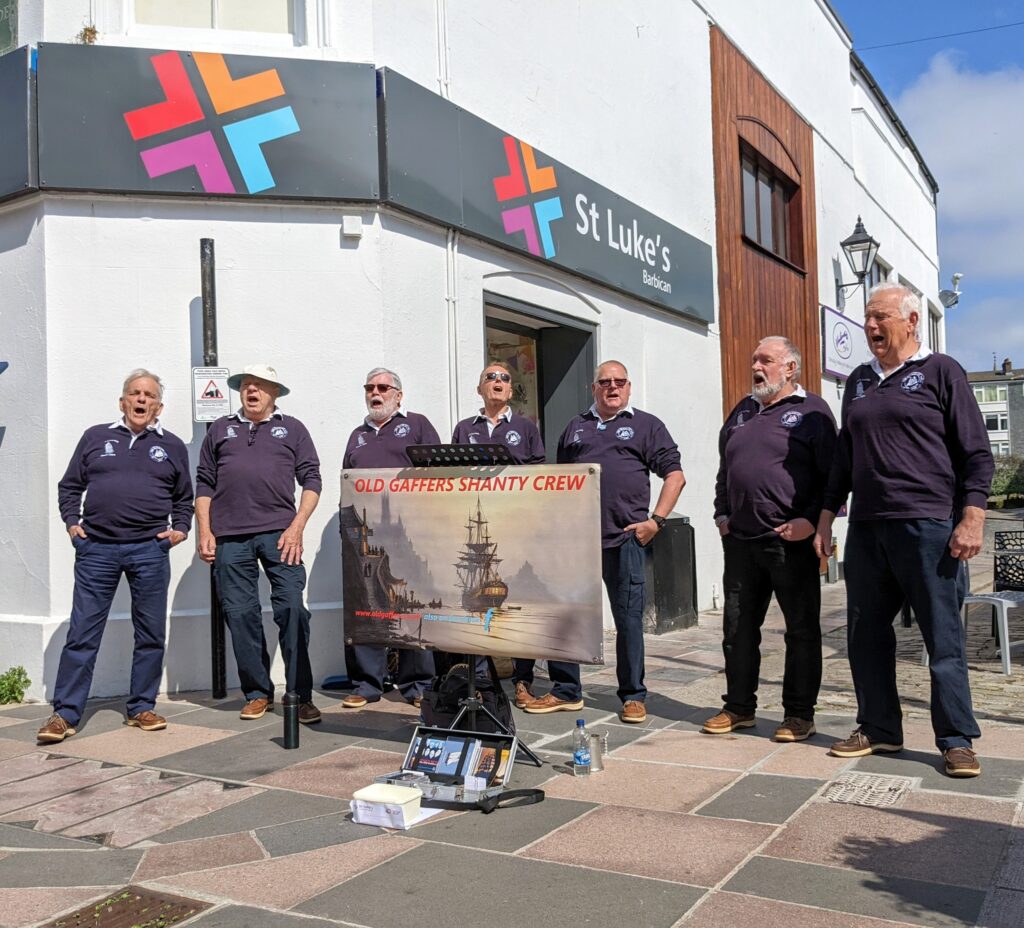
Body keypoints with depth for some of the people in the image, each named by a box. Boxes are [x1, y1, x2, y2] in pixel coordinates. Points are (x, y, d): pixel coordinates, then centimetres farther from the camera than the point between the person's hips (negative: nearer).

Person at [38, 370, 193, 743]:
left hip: (150, 551, 1)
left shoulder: (172, 446, 12)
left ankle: (141, 708, 17)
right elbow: (69, 486, 15)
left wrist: (180, 529, 5)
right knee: (82, 633, 0)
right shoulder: (96, 437, 11)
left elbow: (184, 498, 19)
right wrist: (72, 522, 3)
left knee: (151, 635, 5)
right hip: (96, 549, -1)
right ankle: (65, 713, 6)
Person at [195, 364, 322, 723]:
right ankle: (257, 694, 15)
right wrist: (205, 532, 5)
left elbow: (311, 480, 7)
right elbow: (204, 483, 16)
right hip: (230, 537, 2)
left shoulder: (292, 429, 14)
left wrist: (297, 526, -5)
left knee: (292, 609, -9)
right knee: (240, 615, 3)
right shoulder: (220, 430, 19)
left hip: (278, 533, -2)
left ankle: (300, 697, -2)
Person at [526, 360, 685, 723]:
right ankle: (566, 691, 19)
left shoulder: (646, 425, 8)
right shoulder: (575, 428, 20)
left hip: (624, 537, -3)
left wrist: (656, 520, -6)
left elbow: (675, 475, 3)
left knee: (628, 617, 2)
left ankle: (633, 696, 14)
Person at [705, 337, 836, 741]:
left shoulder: (811, 410, -1)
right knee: (738, 628, 11)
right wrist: (722, 514, 13)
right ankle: (739, 707, 23)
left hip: (791, 541, -6)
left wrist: (811, 521, -15)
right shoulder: (743, 410, 18)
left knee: (802, 630, 4)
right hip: (740, 540, 6)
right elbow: (724, 469, 24)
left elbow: (831, 476, -6)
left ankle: (799, 714, 14)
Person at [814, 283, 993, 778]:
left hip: (928, 527, -5)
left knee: (944, 638, 0)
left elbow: (976, 452, -2)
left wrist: (971, 518, -11)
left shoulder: (941, 371, 2)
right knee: (865, 635, 9)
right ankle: (879, 729, 22)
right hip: (866, 528, 6)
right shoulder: (859, 381, 17)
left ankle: (957, 740, 12)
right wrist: (826, 516, 16)